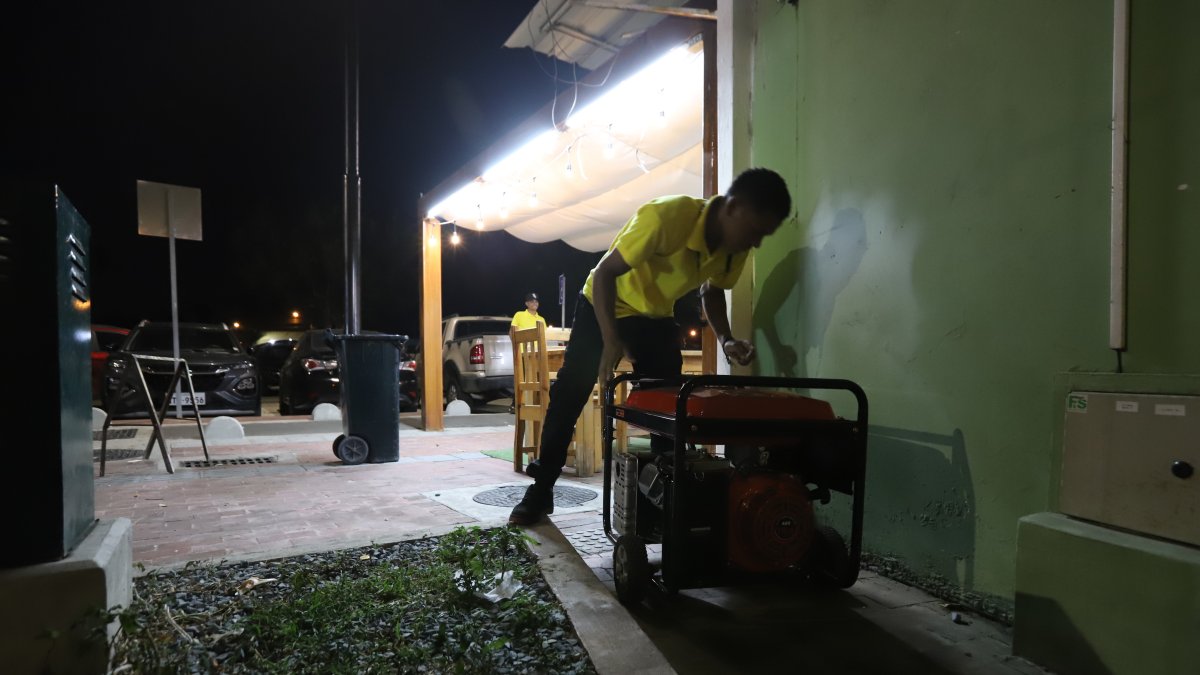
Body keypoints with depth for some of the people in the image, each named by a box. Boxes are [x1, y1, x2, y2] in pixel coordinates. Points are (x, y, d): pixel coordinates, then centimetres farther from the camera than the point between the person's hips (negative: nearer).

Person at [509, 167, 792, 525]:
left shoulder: (735, 248, -16)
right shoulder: (666, 217, -37)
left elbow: (712, 292, 3)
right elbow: (604, 273, -30)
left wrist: (725, 339, -14)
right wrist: (611, 341, -37)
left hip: (656, 317, 5)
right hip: (603, 304, -5)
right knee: (569, 394, -4)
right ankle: (541, 489, 7)